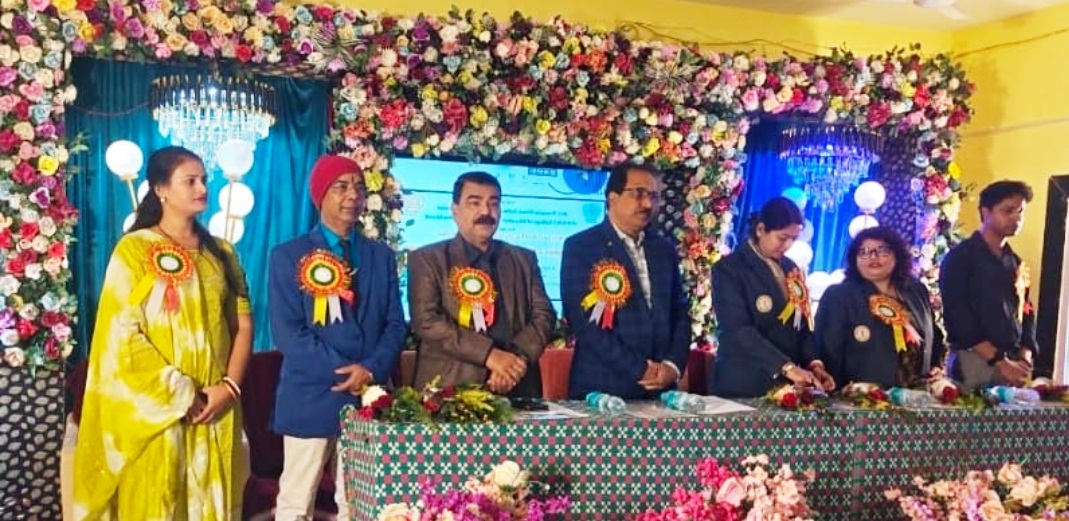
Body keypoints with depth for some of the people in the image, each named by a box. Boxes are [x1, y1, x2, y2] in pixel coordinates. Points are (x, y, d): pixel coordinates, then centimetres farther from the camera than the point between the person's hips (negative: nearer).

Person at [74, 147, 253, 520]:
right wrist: (180, 395, -13)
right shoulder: (134, 250, -5)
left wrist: (230, 385, -7)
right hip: (155, 407, -4)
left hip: (217, 404, 4)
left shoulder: (220, 252, 10)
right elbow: (123, 335, -11)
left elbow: (243, 323, 8)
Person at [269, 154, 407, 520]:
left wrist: (371, 370, -12)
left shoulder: (381, 256, 13)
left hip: (370, 397, 3)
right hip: (312, 397, -3)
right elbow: (286, 330, -7)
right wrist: (343, 372, -14)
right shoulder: (289, 256, 2)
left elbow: (395, 324, 7)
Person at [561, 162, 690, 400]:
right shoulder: (580, 247, -4)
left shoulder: (665, 249, 13)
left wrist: (674, 364, -5)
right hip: (602, 389, -4)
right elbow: (584, 320, -13)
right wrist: (638, 369, -14)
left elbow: (680, 312, 12)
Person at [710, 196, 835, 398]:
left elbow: (803, 325, 12)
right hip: (743, 384, -5)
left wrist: (814, 363, -6)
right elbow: (739, 330, -18)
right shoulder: (729, 269, -8)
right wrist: (786, 366, -26)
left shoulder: (792, 270, 12)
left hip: (787, 384, 6)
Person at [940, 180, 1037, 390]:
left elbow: (1026, 312, 17)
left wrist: (1024, 360, 0)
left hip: (1012, 363, 6)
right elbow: (958, 316, -11)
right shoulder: (960, 257, -3)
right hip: (973, 360, -6)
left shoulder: (1016, 263, 16)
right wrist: (1000, 361, -14)